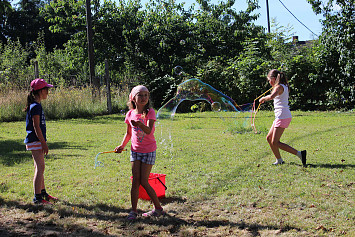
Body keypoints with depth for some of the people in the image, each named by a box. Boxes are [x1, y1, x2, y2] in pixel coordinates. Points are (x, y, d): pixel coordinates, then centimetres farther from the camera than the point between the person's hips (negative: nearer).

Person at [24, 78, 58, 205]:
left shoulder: (36, 105, 15)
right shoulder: (36, 106, -15)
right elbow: (36, 127, -19)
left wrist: (43, 142, 22)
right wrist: (44, 143, -19)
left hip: (37, 141, 10)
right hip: (35, 141, -10)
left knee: (39, 167, 16)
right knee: (40, 167, -10)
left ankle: (43, 193, 27)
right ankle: (37, 198, -8)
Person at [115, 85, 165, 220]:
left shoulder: (150, 112, -11)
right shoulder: (130, 114, 1)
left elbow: (148, 130, -28)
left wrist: (140, 124, -48)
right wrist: (122, 145, 1)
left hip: (148, 151, -4)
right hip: (135, 150, 4)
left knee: (143, 182, -4)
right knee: (135, 181, 0)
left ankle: (158, 208, 12)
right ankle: (133, 211, 10)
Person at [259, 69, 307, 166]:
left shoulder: (279, 87, -13)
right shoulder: (284, 86, 16)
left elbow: (271, 96, -33)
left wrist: (263, 98, -16)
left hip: (283, 117, -10)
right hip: (280, 117, 10)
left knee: (275, 142, -9)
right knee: (269, 138, 15)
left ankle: (299, 153, -10)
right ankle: (279, 160, 20)